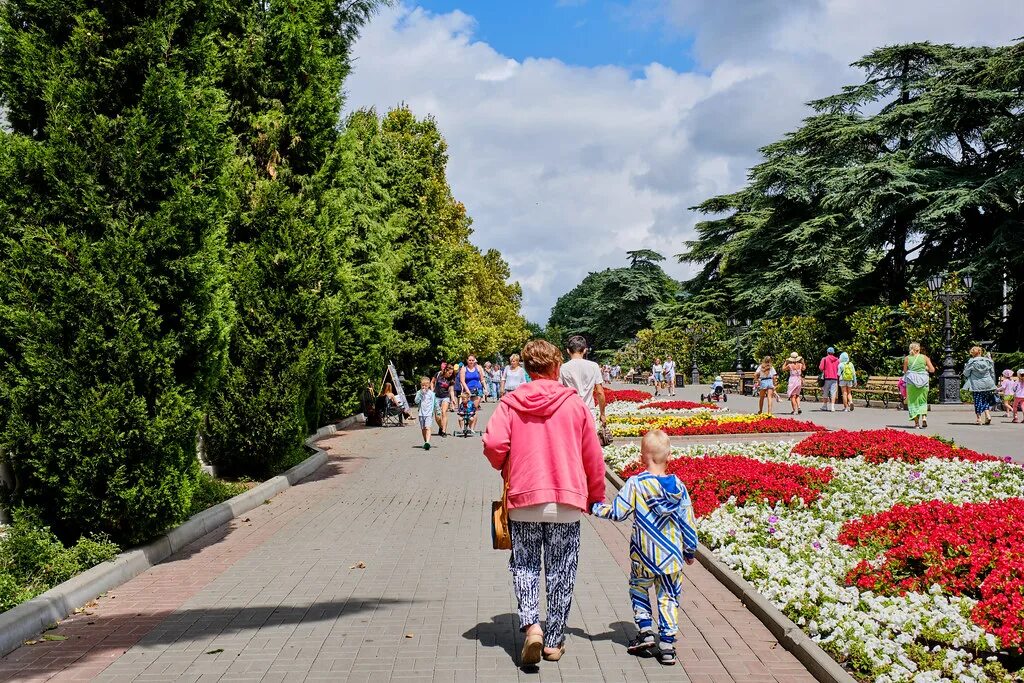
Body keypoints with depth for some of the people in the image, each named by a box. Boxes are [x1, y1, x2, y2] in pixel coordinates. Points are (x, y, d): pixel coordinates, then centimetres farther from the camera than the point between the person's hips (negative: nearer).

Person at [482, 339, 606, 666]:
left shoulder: (510, 402, -2)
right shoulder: (574, 403, 0)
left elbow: (493, 444, -12)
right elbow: (593, 456, 3)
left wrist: (507, 470, 10)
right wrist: (596, 497, 17)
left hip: (523, 499, 0)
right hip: (567, 502, 0)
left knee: (524, 566, 13)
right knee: (561, 574, 11)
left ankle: (530, 625, -7)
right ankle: (554, 641, 18)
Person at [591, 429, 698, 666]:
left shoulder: (636, 484, -13)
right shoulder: (679, 487, -2)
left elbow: (617, 512, -12)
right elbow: (688, 523, 4)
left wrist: (594, 507, 5)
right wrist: (690, 551, 17)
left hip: (643, 557, -2)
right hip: (672, 557, 2)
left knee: (639, 589, 22)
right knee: (668, 598, 11)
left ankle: (645, 630, 14)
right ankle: (667, 644, 10)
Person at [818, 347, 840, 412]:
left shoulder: (825, 359, -3)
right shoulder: (837, 360, 6)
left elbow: (821, 368, -9)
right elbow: (839, 369, 6)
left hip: (827, 378, -2)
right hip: (835, 378, 2)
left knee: (825, 393, 8)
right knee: (833, 393, 1)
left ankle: (824, 406, 13)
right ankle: (832, 406, -7)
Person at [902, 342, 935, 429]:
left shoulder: (907, 358, 0)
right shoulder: (924, 357, 1)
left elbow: (905, 371, 4)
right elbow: (932, 370, 1)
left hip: (911, 382, -1)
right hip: (923, 381, 1)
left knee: (913, 401, 7)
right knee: (923, 401, 15)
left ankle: (916, 423, 4)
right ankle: (924, 417, -6)